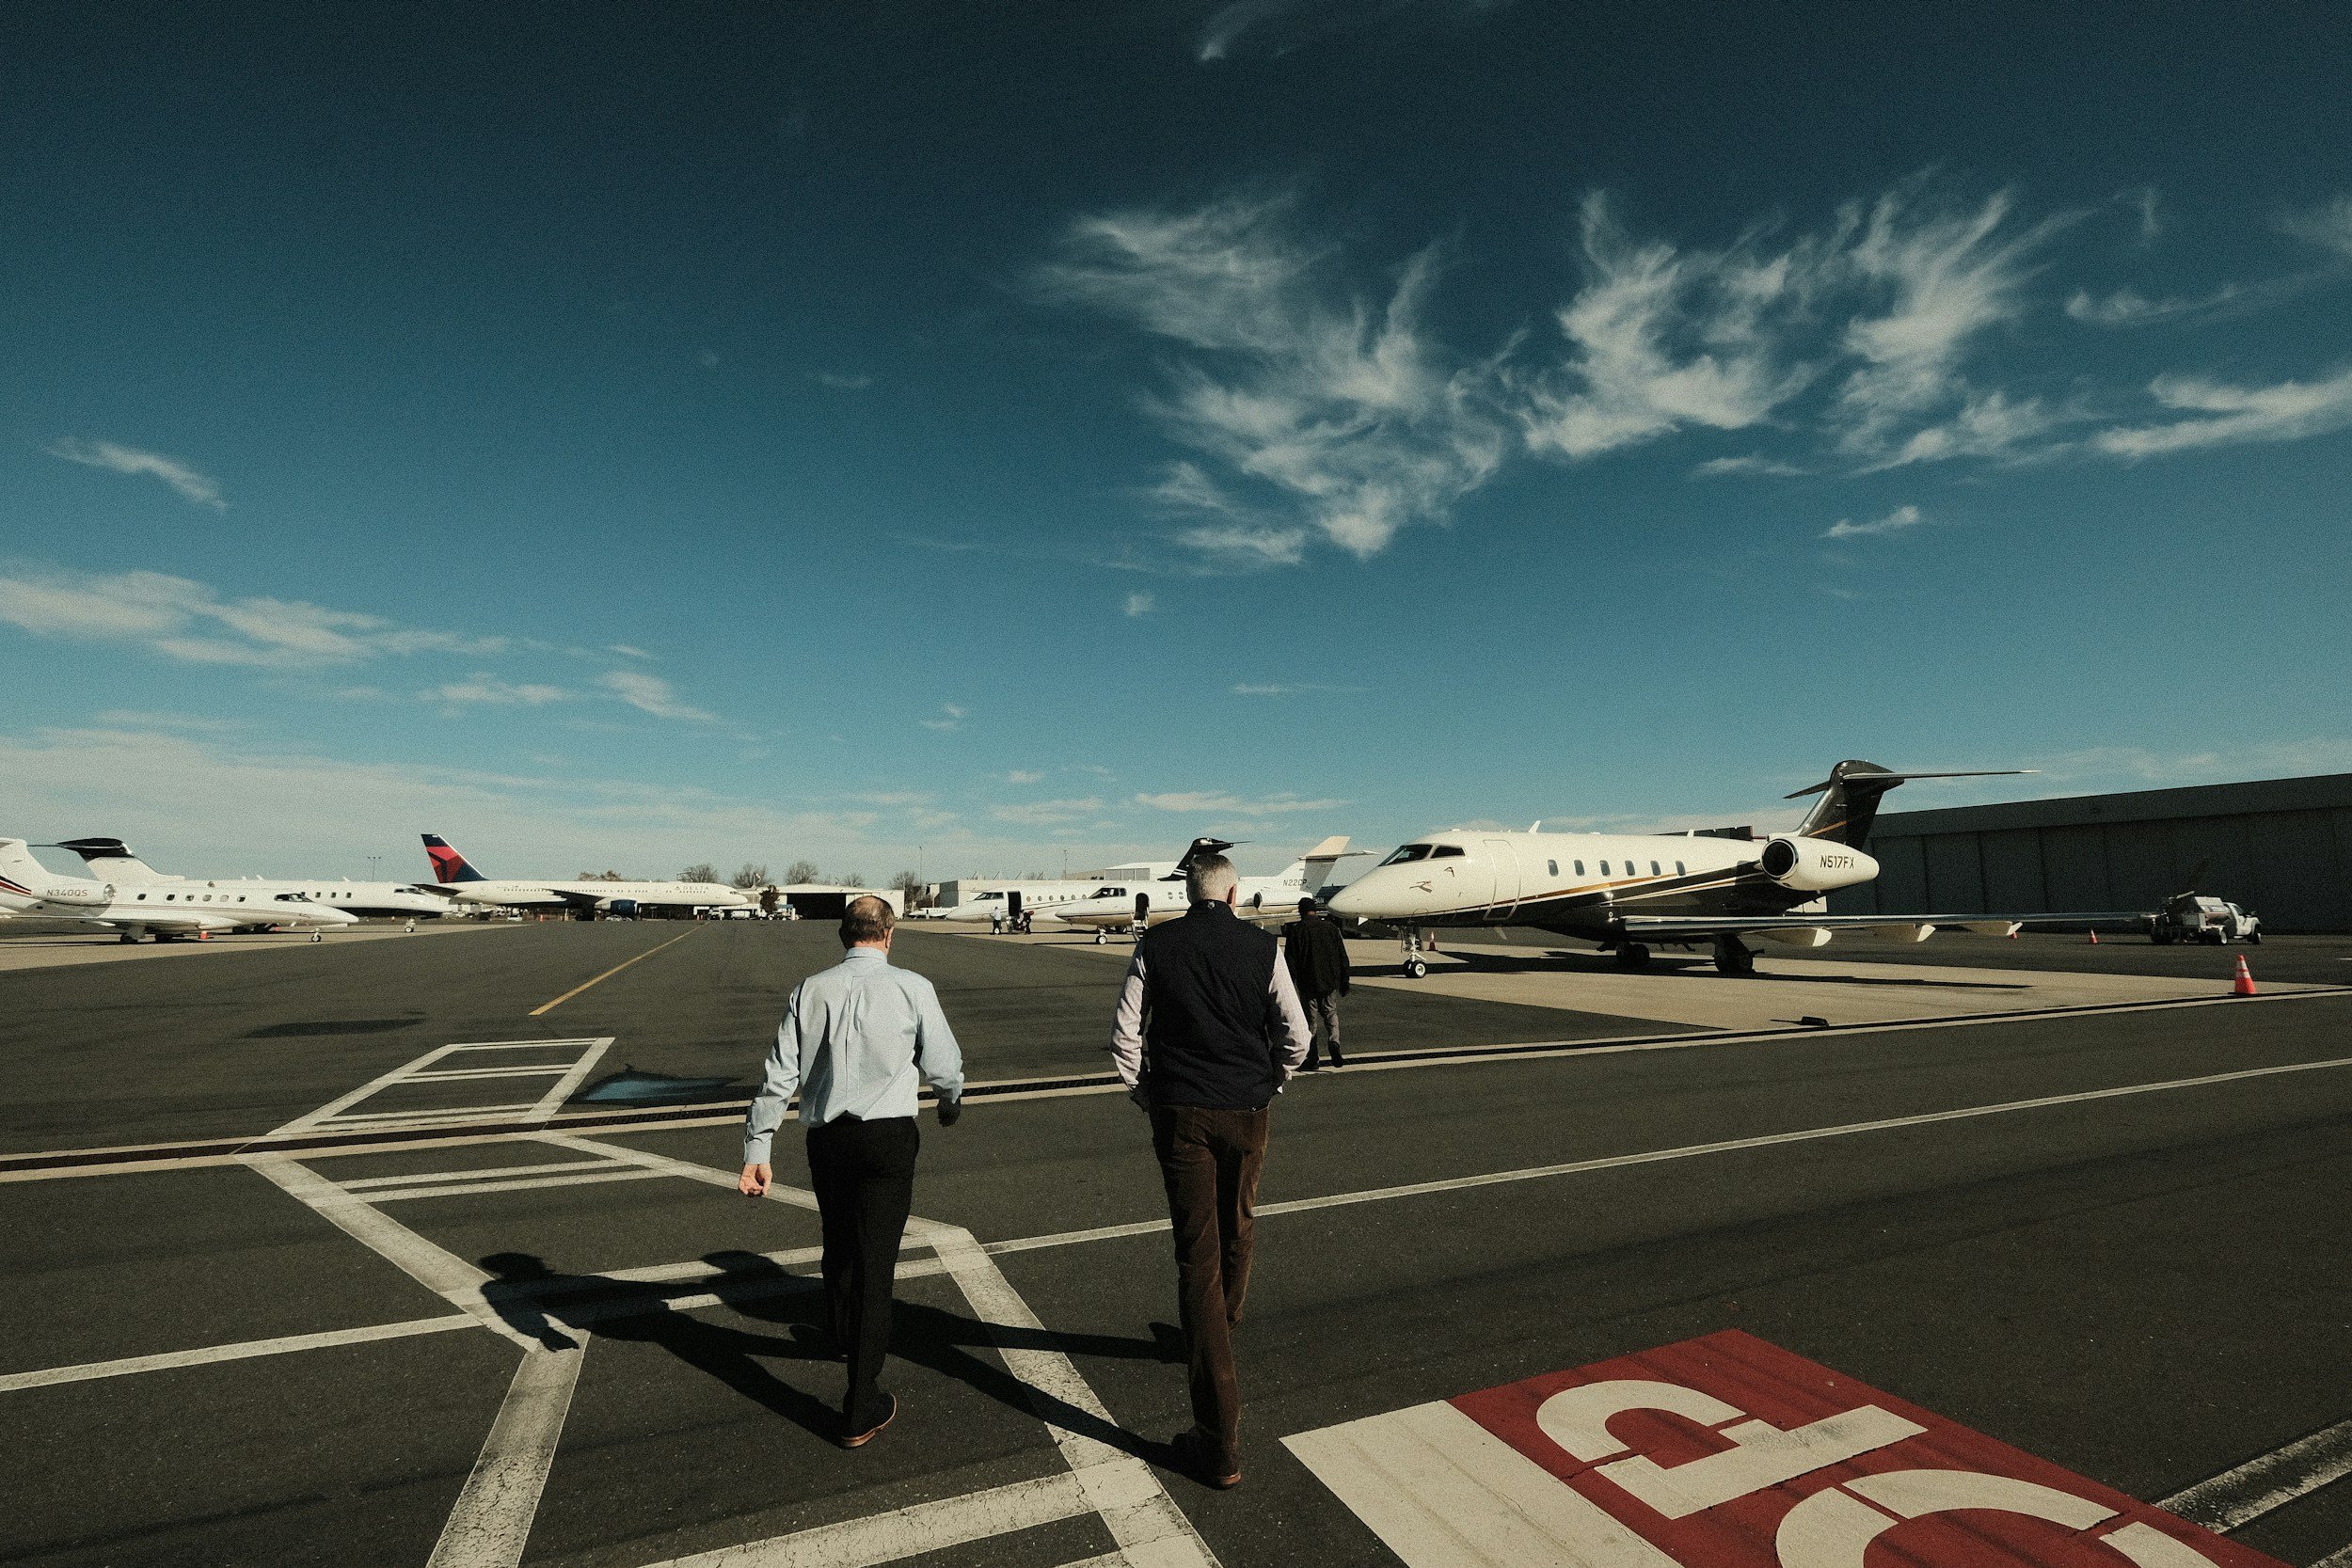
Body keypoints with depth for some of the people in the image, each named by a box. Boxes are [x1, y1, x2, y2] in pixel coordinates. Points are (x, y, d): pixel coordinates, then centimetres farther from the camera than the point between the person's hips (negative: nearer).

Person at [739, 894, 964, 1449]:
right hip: (888, 1136, -4)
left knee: (838, 1240, 27)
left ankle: (843, 1334, 55)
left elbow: (780, 1074, 0)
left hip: (825, 1137, 4)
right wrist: (952, 1105, 19)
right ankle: (861, 1411, 11)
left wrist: (756, 1149, 5)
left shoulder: (810, 990, 1)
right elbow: (943, 1066, -2)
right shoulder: (911, 988, -8)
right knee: (875, 1260, 5)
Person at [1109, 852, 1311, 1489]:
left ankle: (1220, 1443, 3)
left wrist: (1145, 1096, 10)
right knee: (1236, 1230, 26)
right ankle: (1223, 1325, 53)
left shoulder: (1155, 946, -4)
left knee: (1198, 1253, 1)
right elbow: (1296, 1035, -1)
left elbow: (1125, 1036, -4)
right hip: (1246, 1113, 2)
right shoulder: (1261, 947, -4)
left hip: (1180, 1113, -1)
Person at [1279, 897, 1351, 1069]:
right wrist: (1344, 982, 11)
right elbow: (1343, 957, 5)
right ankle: (1334, 1041, -7)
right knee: (1330, 1013, 18)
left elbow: (1290, 960, -7)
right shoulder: (1331, 927, 3)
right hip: (1330, 982, 2)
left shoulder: (1295, 930, -6)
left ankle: (1313, 1059, 9)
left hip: (1307, 984, -2)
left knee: (1311, 1019, 7)